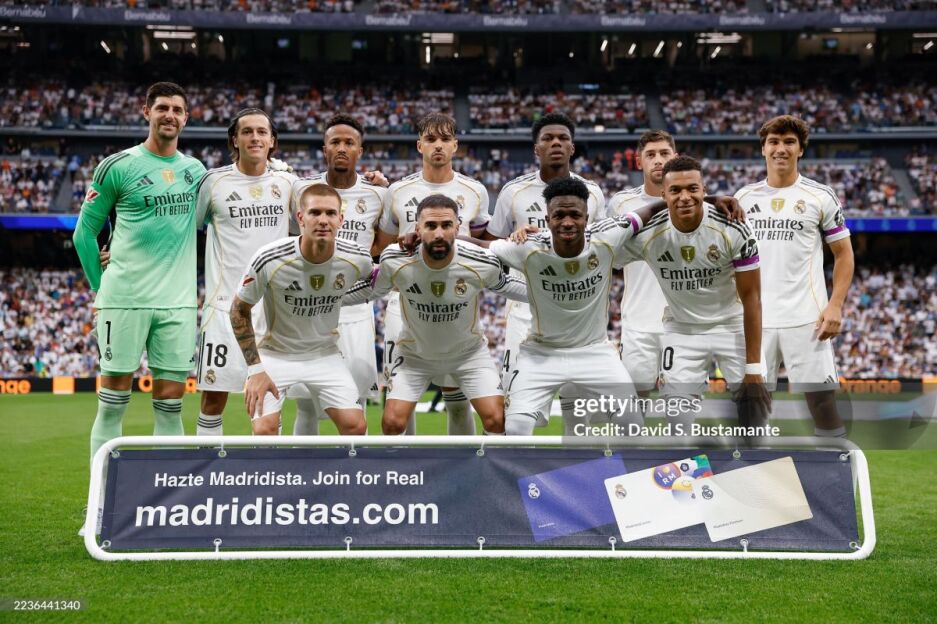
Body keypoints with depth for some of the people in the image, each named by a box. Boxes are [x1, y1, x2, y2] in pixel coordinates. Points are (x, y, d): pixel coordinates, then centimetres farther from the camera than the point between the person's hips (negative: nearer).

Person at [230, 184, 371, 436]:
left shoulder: (357, 259, -16)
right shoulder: (269, 259, -23)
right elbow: (239, 311, -10)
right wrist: (255, 369, -12)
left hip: (325, 354, 3)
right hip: (275, 354, -2)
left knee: (355, 425, -10)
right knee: (264, 429, -19)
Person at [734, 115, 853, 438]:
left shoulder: (820, 196, 2)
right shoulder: (744, 197, 10)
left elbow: (843, 254, 5)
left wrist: (835, 306, -7)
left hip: (806, 320, -3)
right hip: (755, 320, 3)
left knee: (821, 400, -5)